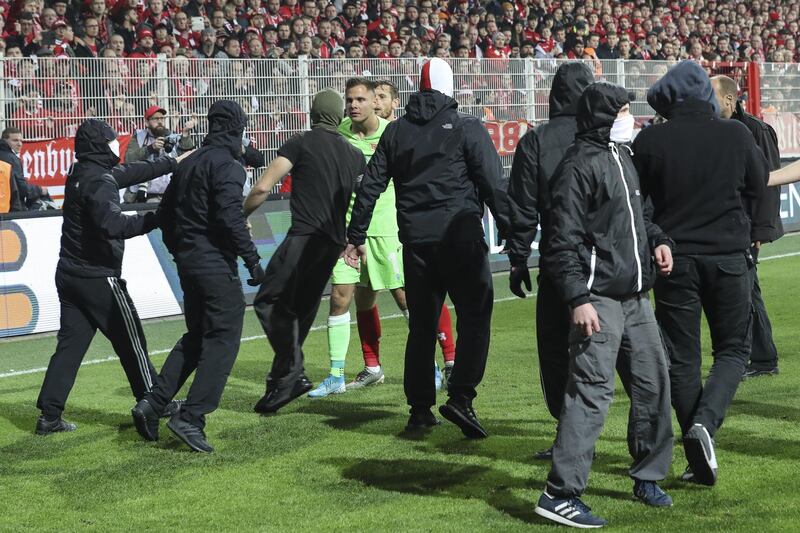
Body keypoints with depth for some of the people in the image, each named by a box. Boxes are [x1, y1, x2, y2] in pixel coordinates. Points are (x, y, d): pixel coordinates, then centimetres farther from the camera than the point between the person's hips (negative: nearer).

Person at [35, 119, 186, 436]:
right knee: (131, 341, 5)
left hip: (69, 275, 8)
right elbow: (112, 225, -31)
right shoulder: (100, 181, -17)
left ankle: (49, 415, 2)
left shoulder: (81, 174, 11)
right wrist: (156, 218, -29)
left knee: (70, 344, 7)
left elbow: (130, 174, 21)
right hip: (99, 277, -8)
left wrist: (172, 163, 26)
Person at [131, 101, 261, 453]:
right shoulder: (227, 166, -11)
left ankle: (152, 404, 10)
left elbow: (165, 211, 19)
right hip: (217, 265, -9)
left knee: (195, 337, 18)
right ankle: (191, 418, -10)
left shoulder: (188, 164, 15)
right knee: (223, 339, -3)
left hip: (188, 263, 9)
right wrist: (252, 258, -16)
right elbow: (230, 217, -22)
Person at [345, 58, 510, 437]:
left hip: (415, 242, 4)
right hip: (460, 237, -4)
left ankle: (420, 409, 12)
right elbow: (494, 185, -6)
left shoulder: (395, 131, 11)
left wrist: (355, 236, 19)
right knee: (474, 318, 1)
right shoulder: (467, 128, -1)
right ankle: (460, 398, -14)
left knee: (421, 325, 11)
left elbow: (370, 186, 12)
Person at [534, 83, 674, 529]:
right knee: (593, 391, -12)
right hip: (600, 298, -9)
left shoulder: (623, 157, 15)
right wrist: (578, 299, -22)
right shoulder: (580, 166, -14)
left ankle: (648, 476, 28)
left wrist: (658, 241, 8)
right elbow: (565, 241, -17)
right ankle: (560, 493, -10)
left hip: (636, 295, 9)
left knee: (654, 379, 13)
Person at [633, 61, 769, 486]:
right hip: (729, 256, 0)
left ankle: (701, 463, 11)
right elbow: (758, 187, 9)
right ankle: (704, 422, -13)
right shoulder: (736, 135, -5)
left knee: (682, 358, 9)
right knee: (733, 349, 13)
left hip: (674, 258, 0)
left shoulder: (650, 141, -8)